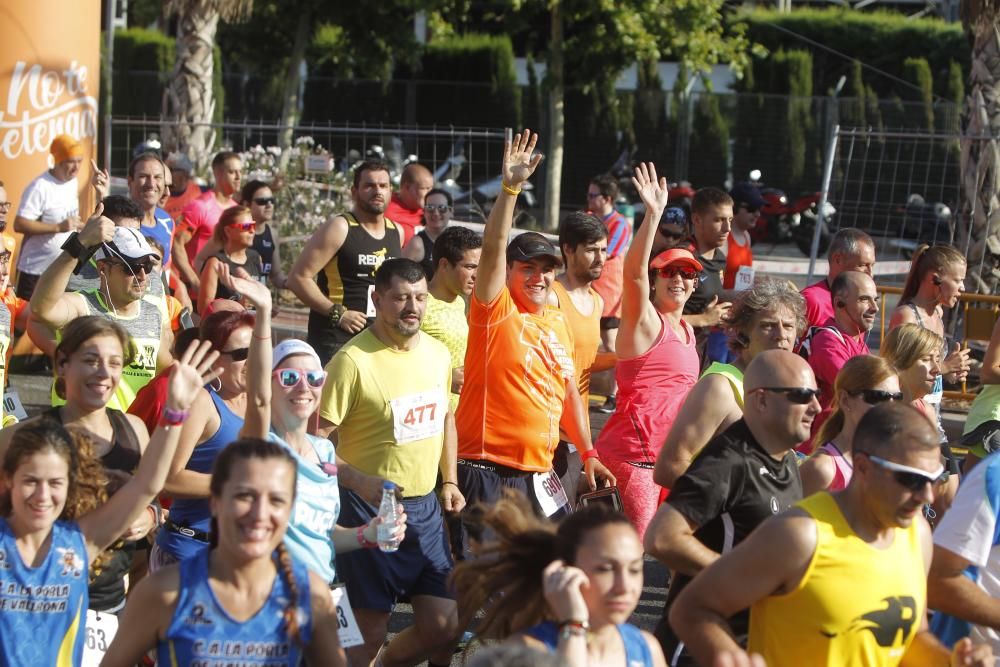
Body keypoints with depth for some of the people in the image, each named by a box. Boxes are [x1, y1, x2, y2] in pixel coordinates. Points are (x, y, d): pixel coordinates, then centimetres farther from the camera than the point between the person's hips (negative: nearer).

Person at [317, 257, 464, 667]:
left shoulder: (438, 354, 6)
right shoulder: (353, 360, -15)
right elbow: (315, 438, -17)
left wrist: (449, 481, 14)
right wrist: (359, 481, -28)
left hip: (426, 506, 6)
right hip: (370, 508, -6)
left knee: (445, 625, 7)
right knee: (371, 631, 0)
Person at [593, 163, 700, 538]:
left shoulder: (687, 331, 19)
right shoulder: (644, 320, -6)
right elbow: (633, 270, -24)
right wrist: (653, 215, -33)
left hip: (672, 452, 8)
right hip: (633, 452, -8)